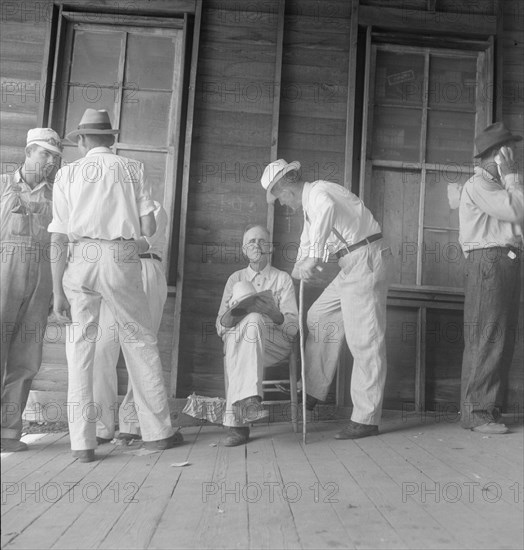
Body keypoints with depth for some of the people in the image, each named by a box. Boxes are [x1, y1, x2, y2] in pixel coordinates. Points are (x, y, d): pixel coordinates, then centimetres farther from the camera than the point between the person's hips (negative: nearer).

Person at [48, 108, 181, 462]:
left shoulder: (68, 173, 8)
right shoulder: (133, 169, 7)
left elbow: (58, 240, 3)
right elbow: (149, 228, 3)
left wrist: (58, 292, 5)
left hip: (81, 260, 1)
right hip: (122, 259, 0)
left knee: (81, 344, 7)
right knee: (140, 340, 9)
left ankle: (83, 442, 7)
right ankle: (158, 431, 17)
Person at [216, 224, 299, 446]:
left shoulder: (283, 279, 14)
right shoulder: (235, 278, 19)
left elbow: (292, 327, 2)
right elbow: (220, 327, 10)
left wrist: (273, 312, -20)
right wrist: (230, 312, -14)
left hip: (275, 342, -1)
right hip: (237, 339, 2)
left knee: (254, 319, -35)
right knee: (233, 337, -34)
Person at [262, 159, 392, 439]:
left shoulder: (317, 192, -13)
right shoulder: (310, 202, 19)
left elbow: (327, 209, -39)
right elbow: (308, 240, 31)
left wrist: (314, 258, -42)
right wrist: (296, 272, 34)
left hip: (366, 258, -10)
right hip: (353, 265, 10)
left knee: (364, 339, -8)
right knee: (320, 317, 12)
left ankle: (366, 419, -1)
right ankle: (312, 392, 17)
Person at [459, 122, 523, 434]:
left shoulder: (498, 184, 25)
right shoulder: (478, 185, -4)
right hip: (488, 261, -9)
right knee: (486, 339, -10)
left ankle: (492, 408, 13)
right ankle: (476, 413, -6)